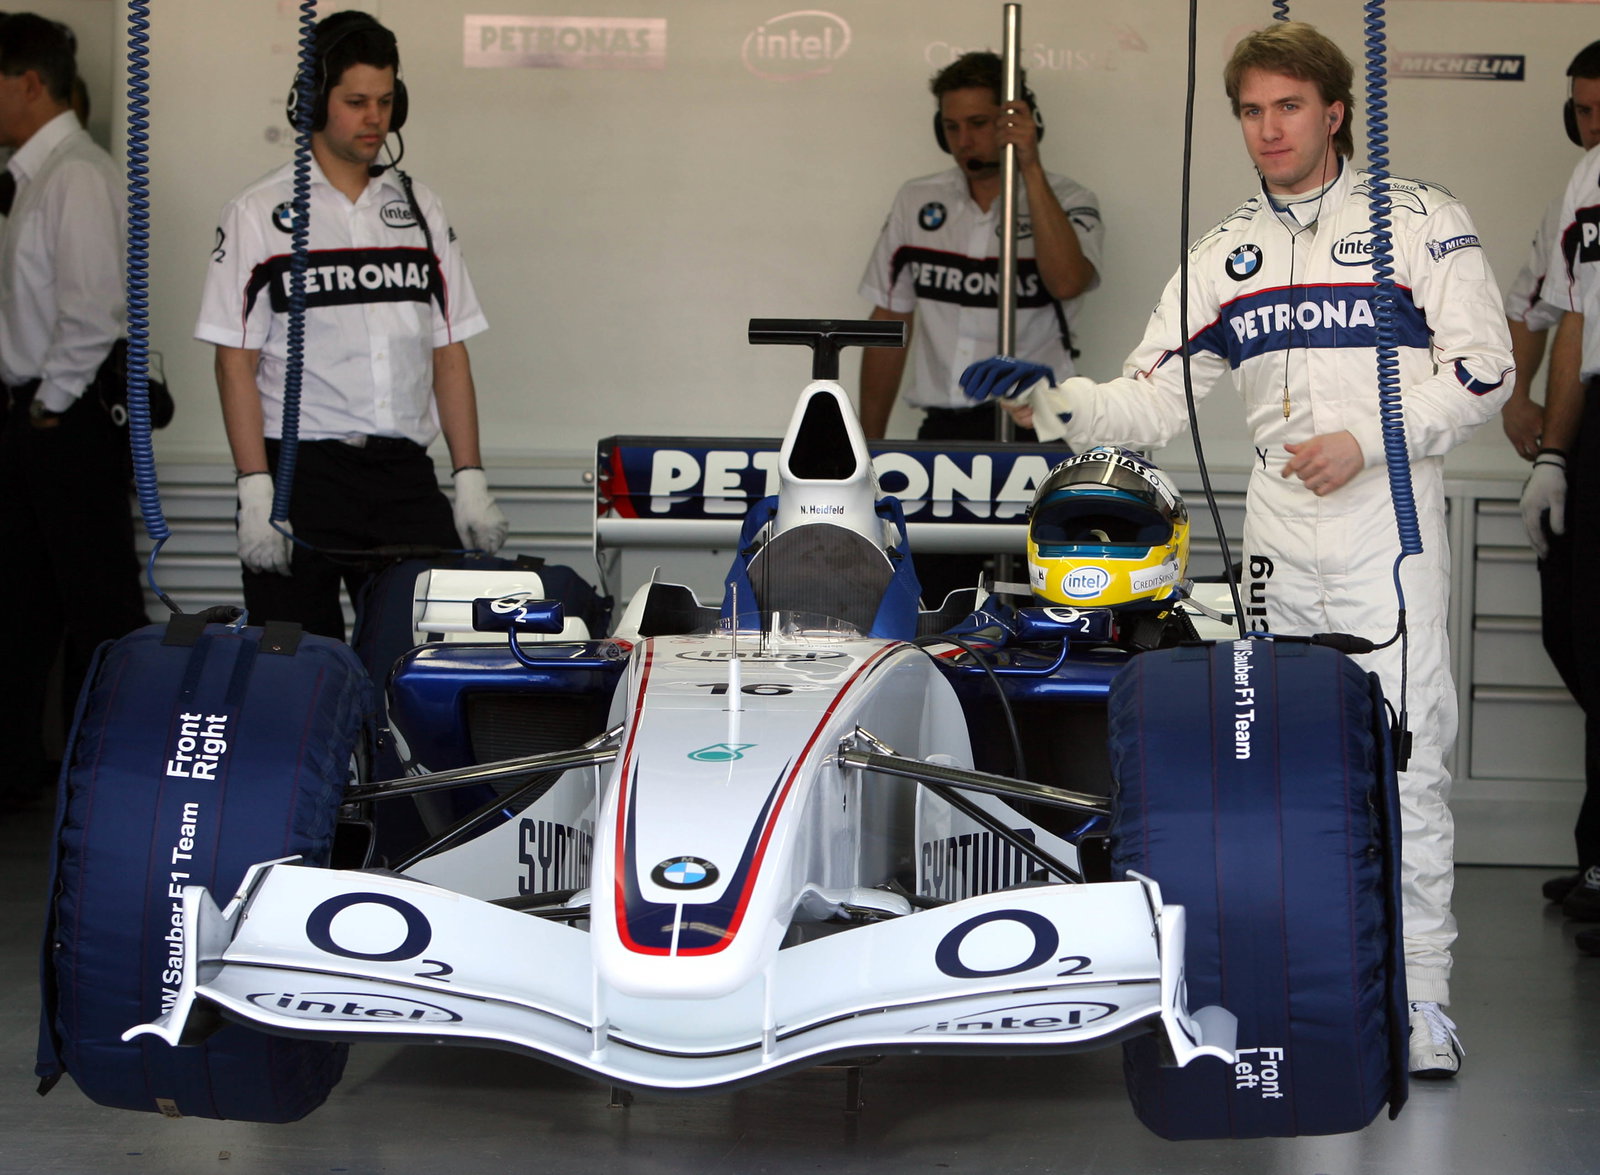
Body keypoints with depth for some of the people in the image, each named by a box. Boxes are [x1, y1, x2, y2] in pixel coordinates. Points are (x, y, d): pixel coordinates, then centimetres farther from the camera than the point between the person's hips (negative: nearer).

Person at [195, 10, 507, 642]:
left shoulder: (419, 209, 12)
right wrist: (256, 493, -13)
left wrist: (471, 480, 4)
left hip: (403, 472, 3)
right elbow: (236, 361, -4)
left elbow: (449, 354, 12)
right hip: (301, 469, -3)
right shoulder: (260, 213, 0)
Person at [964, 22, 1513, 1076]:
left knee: (1405, 760, -7)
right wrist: (1052, 401, -6)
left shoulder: (1419, 218, 0)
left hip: (1391, 524, -5)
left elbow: (1482, 368, -4)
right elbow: (1152, 401, 11)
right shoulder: (1229, 252, 14)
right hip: (1279, 537, 5)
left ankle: (1422, 996, 0)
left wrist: (1365, 443, -14)